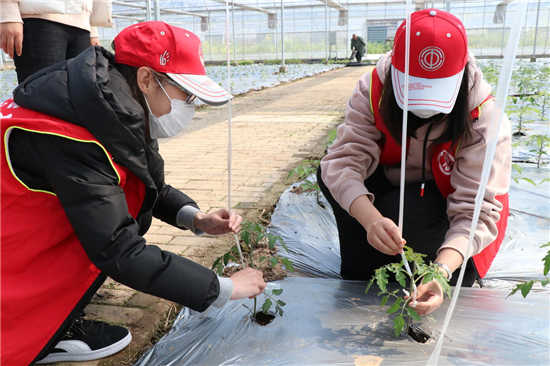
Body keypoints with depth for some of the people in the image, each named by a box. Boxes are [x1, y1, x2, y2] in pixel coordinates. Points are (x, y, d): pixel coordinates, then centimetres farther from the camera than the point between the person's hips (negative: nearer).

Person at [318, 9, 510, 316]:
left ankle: (457, 277, -3)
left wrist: (442, 270, -51)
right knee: (331, 175, -23)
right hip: (395, 184, 3)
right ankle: (360, 279, -4)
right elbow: (346, 158, -34)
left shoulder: (483, 118, -31)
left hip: (450, 199, -3)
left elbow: (476, 209, -33)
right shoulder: (373, 90, -26)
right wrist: (370, 218, -54)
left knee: (406, 213, -35)